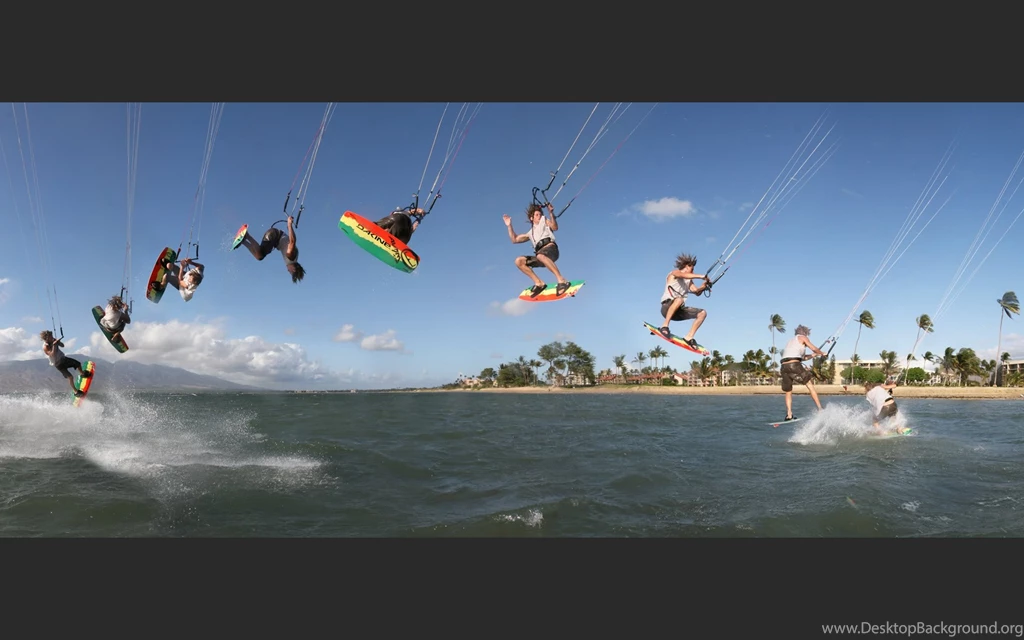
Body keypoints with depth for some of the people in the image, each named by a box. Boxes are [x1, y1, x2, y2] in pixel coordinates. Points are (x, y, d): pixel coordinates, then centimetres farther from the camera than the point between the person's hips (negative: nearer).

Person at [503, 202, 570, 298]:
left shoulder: (544, 221, 21)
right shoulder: (530, 233, 34)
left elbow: (555, 227, -1)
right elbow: (514, 240, 32)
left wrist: (551, 213, -15)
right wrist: (509, 226, 28)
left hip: (551, 248, -6)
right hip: (540, 255, 6)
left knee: (540, 255, -39)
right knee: (519, 261, -9)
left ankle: (562, 281, -45)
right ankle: (539, 283, -15)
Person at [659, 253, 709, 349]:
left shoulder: (689, 281, 24)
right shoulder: (674, 273, 2)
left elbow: (697, 292, 19)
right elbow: (684, 275, -21)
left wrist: (703, 286, -1)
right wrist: (701, 276, -24)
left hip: (679, 310, 8)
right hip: (667, 307, -8)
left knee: (702, 313, -4)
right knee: (679, 299, -40)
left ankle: (689, 337, -8)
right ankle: (664, 326, -35)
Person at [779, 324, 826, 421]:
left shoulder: (789, 342, 34)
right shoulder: (802, 337, 15)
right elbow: (814, 349, 9)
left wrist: (812, 355, 43)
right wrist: (822, 353, 27)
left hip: (784, 366, 6)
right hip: (794, 365, -6)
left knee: (788, 392, 17)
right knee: (810, 386, 6)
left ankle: (789, 415, 8)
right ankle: (820, 409, 3)